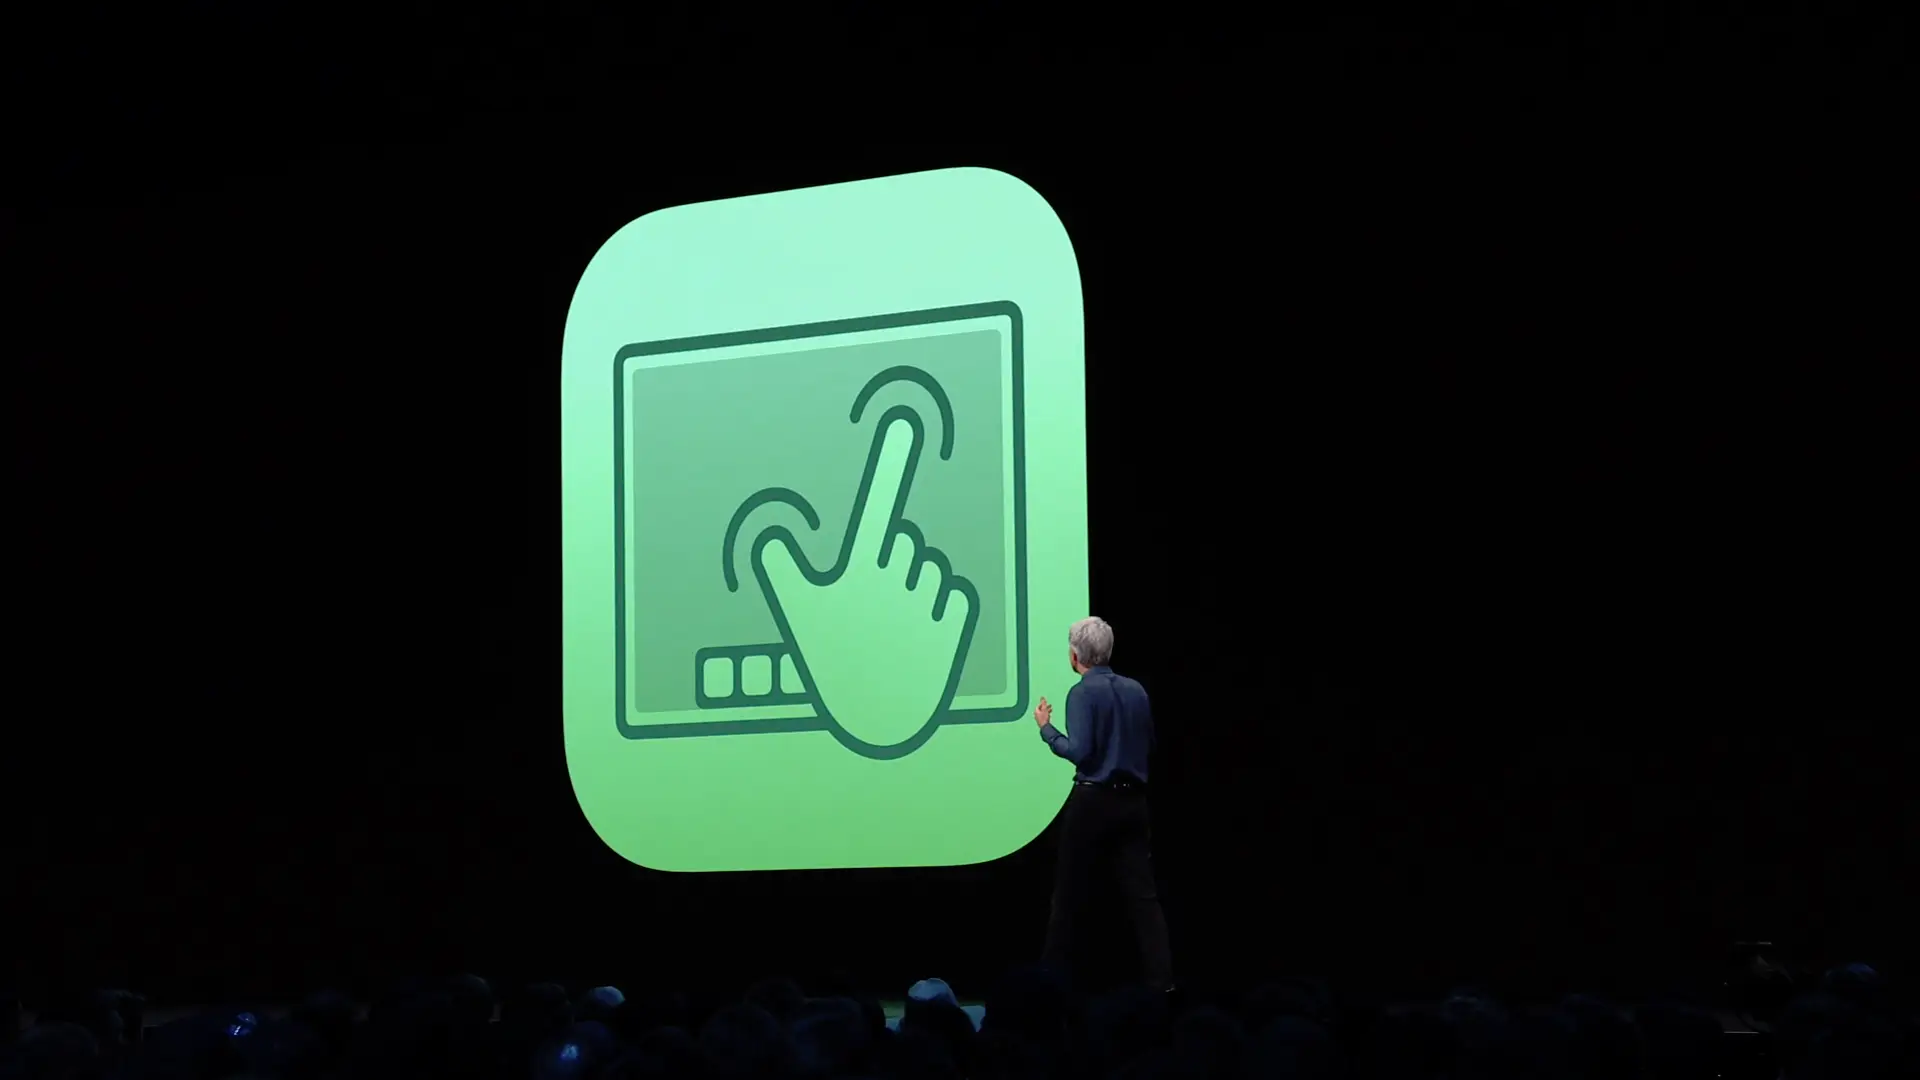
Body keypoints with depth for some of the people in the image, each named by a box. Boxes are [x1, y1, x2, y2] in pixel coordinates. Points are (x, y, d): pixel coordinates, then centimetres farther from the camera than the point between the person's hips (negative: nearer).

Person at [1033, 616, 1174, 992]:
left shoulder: (1083, 694, -11)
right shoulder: (1136, 690, 7)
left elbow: (1079, 752, -17)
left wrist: (1046, 728, -4)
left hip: (1093, 802, -5)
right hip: (1133, 801, 5)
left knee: (1069, 894, 6)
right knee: (1143, 893, 2)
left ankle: (1053, 979, 13)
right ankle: (1161, 980, -6)